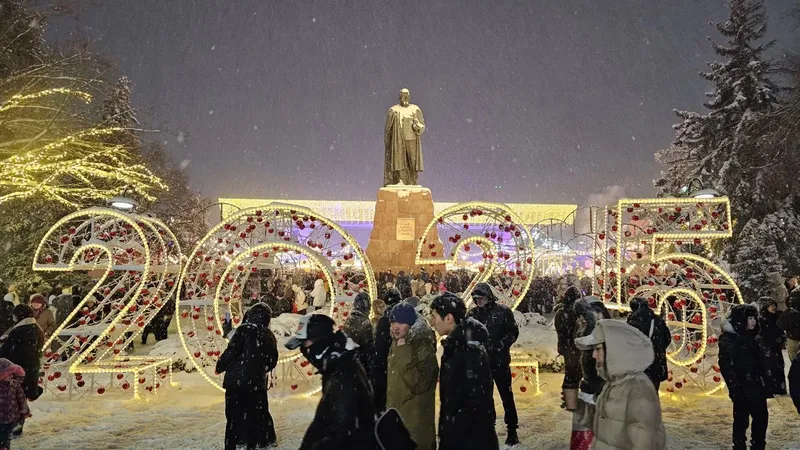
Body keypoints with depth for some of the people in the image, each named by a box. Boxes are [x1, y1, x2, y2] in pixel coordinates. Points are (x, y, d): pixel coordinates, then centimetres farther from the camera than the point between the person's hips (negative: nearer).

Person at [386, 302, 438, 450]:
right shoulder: (396, 345, 5)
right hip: (395, 416, 8)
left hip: (415, 420, -8)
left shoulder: (424, 349, -19)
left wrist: (404, 354, -31)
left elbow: (418, 385, -29)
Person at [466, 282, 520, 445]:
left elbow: (513, 332, -7)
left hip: (500, 361, -3)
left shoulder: (503, 311, -7)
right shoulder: (472, 314, 2)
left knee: (506, 396, 6)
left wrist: (500, 345, -19)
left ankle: (512, 430, 19)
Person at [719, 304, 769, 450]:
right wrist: (734, 387, -21)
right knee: (742, 420, 1)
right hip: (741, 388, -8)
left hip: (755, 385, 8)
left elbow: (759, 362, 17)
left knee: (762, 416, 13)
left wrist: (764, 382, 13)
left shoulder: (749, 337, 11)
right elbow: (725, 365, -18)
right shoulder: (727, 338, -14)